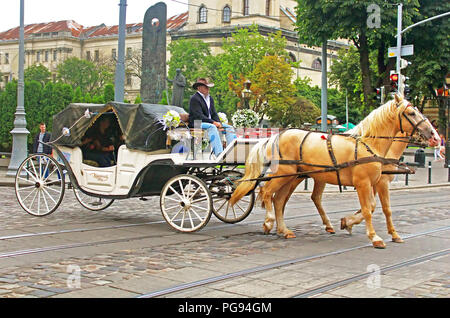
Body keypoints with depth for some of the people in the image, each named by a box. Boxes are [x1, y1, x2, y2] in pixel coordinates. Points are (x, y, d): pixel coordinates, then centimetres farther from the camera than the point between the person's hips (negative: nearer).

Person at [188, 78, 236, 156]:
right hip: (197, 123, -9)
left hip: (211, 122, 9)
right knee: (212, 127, -37)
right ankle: (219, 153, -49)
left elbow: (214, 114, 14)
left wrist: (219, 123, -6)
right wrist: (213, 122, -25)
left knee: (229, 128, -6)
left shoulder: (210, 98, 18)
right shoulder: (194, 99, -8)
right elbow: (199, 116, -18)